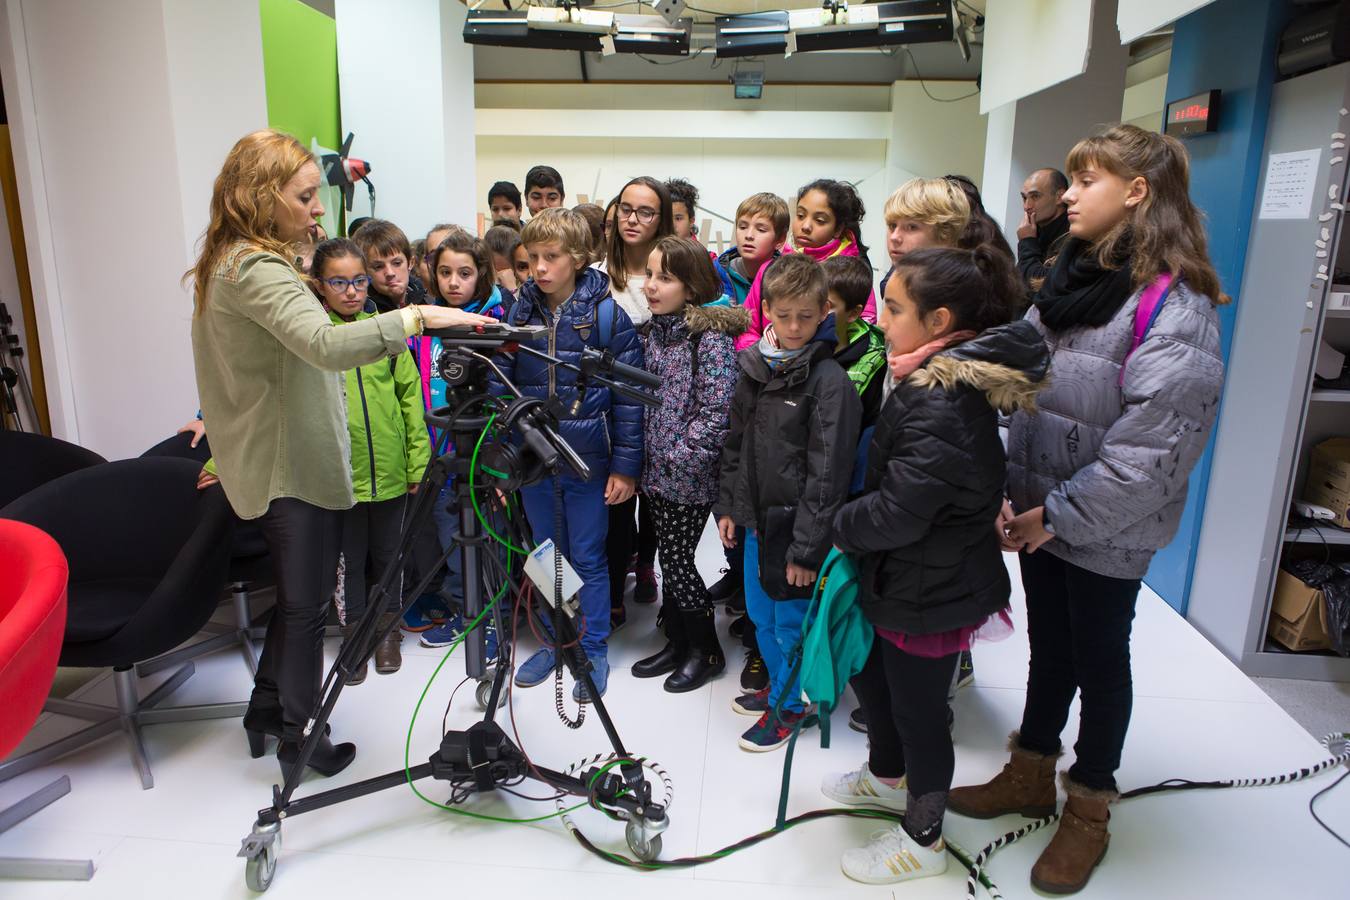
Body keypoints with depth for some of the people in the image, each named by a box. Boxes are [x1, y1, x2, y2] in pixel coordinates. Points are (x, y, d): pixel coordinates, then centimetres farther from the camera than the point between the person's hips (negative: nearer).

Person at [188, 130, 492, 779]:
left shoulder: (228, 264, 12)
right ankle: (298, 738, 19)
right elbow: (324, 345, -39)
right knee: (306, 601, 4)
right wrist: (417, 317, -43)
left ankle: (266, 711, 36)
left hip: (271, 461, 10)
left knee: (297, 595, 21)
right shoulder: (258, 270, -21)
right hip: (293, 464, -10)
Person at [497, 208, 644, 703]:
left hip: (587, 460, -4)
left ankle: (594, 652, 22)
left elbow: (628, 396, -7)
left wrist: (625, 466, -9)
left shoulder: (607, 313, -8)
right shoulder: (519, 310, 3)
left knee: (588, 559, 6)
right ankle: (554, 643, 33)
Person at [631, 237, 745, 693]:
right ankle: (677, 642, 31)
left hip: (690, 476, -7)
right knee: (669, 558, 15)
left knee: (677, 560, 1)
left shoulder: (711, 337, -14)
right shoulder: (652, 331, 8)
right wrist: (644, 457, 7)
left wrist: (679, 458, -19)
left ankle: (706, 650, 21)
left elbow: (716, 411, -19)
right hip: (656, 471, 7)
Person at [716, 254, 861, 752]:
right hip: (756, 517, 7)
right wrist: (727, 505, 11)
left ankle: (790, 703, 30)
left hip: (796, 524, -7)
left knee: (791, 619, 8)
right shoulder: (753, 366, 4)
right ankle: (778, 682, 44)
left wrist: (806, 546, -18)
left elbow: (828, 473, -18)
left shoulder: (829, 380, -16)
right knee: (760, 614, 21)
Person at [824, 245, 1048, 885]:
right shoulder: (940, 383, 3)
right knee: (867, 670, 26)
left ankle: (922, 841, 34)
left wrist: (841, 526, -12)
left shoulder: (940, 406, -29)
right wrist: (855, 525, 3)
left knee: (918, 710, 10)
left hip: (929, 592, -10)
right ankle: (887, 775, 53)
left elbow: (897, 512, -30)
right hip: (905, 578, 10)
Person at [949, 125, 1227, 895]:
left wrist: (1061, 515, -18)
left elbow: (1155, 444, -23)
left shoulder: (1175, 306, -17)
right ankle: (1030, 776, 38)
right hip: (1040, 514, 7)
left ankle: (1090, 809, 31)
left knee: (1100, 659, 10)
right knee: (1049, 647, 19)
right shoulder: (1069, 281, 7)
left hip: (1108, 532, -6)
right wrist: (1007, 490, -7)